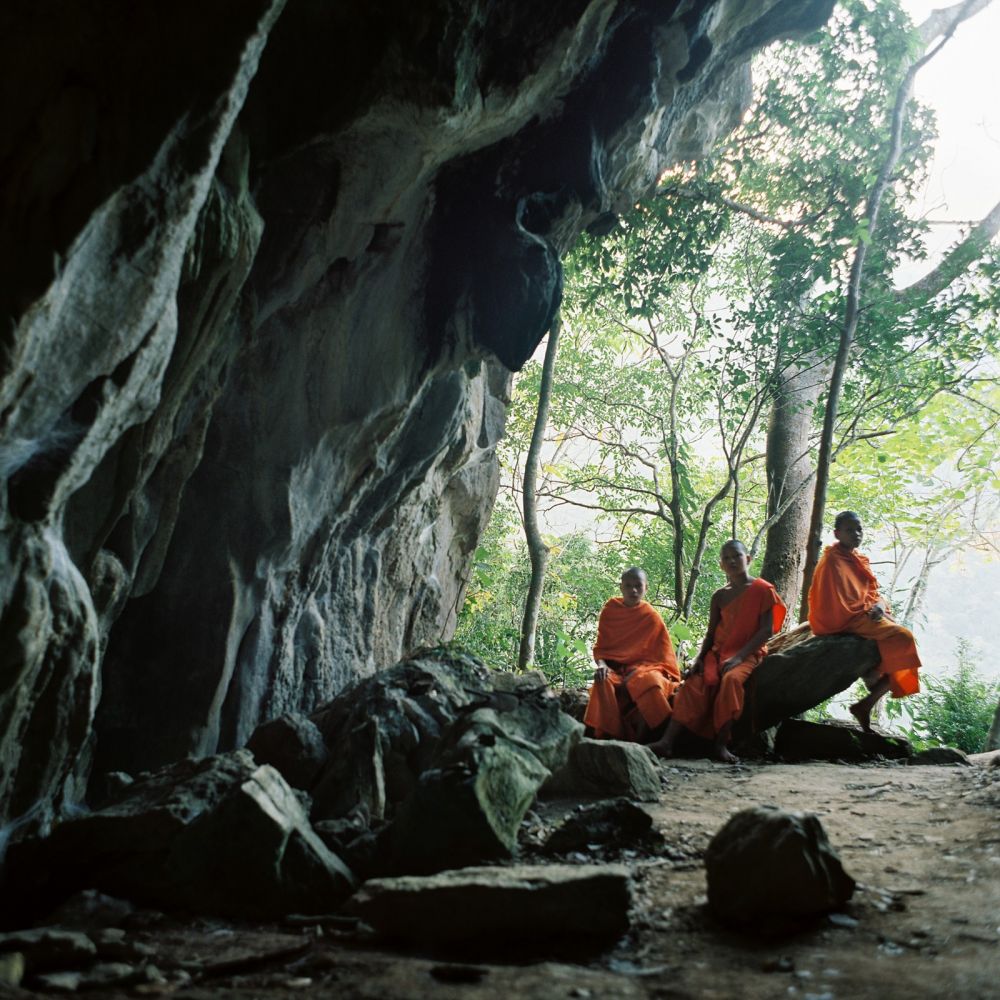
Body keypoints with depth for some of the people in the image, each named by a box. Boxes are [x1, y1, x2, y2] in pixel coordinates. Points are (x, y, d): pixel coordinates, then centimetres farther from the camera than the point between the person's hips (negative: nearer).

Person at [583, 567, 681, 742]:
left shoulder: (651, 616, 1)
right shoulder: (610, 610, 5)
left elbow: (658, 654, 1)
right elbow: (600, 646, 7)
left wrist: (636, 672, -15)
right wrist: (601, 664, -16)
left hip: (644, 667, -1)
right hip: (615, 668, 1)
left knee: (649, 682, -37)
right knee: (604, 682, -34)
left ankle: (641, 740, -26)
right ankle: (609, 736, -28)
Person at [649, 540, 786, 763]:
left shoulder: (763, 590, -1)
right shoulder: (719, 596, 14)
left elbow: (766, 630, -9)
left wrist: (738, 657, -19)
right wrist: (698, 658, -5)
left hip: (748, 655, -4)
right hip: (718, 653, 4)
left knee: (731, 679, -36)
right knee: (694, 683, -22)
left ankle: (722, 744, -34)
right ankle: (667, 741, -30)